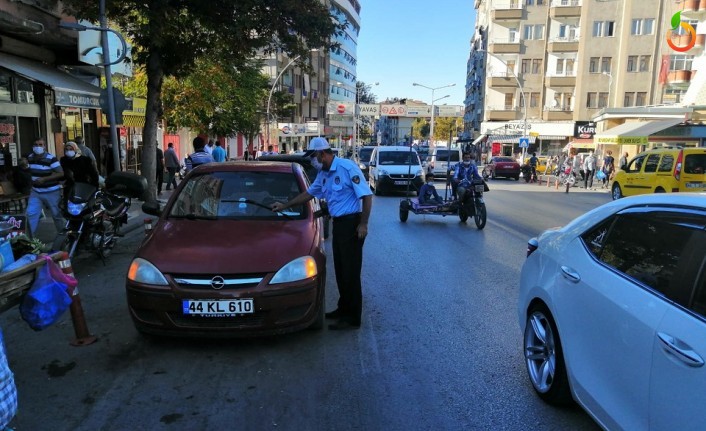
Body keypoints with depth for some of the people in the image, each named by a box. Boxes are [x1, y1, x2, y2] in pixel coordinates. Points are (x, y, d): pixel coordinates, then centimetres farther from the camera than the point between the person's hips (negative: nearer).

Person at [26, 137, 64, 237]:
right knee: (30, 214, -1)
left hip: (52, 192, -5)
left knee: (57, 215, 7)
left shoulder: (51, 159, -16)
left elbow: (61, 173, -21)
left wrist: (44, 179, -25)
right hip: (35, 192, 5)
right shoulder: (30, 157, 4)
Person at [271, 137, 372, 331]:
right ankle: (344, 309, 26)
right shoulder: (323, 174, 14)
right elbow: (309, 193, 27)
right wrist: (285, 205, 29)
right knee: (340, 270, 13)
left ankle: (352, 318, 2)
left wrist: (363, 224, -19)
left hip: (351, 223, -8)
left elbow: (367, 195, -16)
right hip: (338, 223, 9)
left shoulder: (347, 167, -13)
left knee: (350, 271, -5)